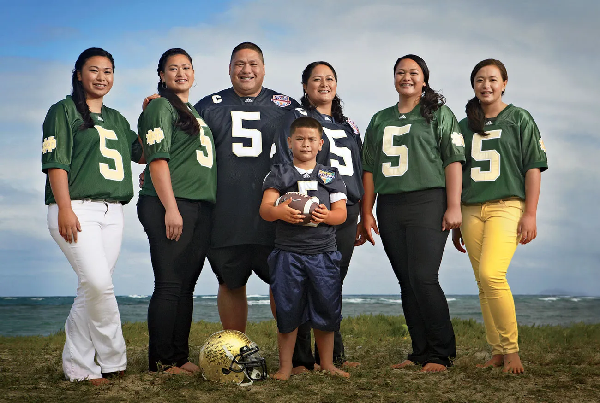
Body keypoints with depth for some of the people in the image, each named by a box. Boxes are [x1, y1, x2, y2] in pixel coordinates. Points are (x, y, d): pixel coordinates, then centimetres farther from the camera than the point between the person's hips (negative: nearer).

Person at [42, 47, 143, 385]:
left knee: (92, 290, 3)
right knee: (98, 283, -20)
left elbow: (142, 153, 23)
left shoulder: (116, 119, 22)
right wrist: (65, 209, -16)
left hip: (112, 212, 6)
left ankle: (78, 367, 9)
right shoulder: (64, 111, 3)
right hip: (76, 210, -6)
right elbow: (56, 163, -6)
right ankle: (113, 360, -7)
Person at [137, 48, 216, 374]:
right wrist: (170, 208, -19)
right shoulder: (161, 107, -2)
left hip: (200, 207, 8)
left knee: (186, 285, 9)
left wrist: (209, 207, 18)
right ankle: (162, 362, -1)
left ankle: (180, 357, 14)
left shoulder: (194, 112, 24)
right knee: (169, 284, -7)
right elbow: (158, 160, -11)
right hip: (170, 205, -8)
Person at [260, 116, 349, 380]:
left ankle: (326, 363, 22)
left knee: (326, 310, 6)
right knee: (287, 311, 2)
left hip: (323, 253, 2)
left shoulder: (331, 176, 13)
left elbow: (341, 212, 7)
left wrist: (327, 216, -16)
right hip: (288, 253, -1)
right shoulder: (279, 174, 8)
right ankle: (285, 366, 14)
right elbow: (264, 208, -1)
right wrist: (279, 212, -24)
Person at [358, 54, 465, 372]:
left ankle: (441, 354, -4)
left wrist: (454, 206, -10)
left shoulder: (439, 114, 6)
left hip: (427, 202, -5)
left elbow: (453, 160, -1)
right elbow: (369, 169, 17)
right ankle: (420, 352, 11)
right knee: (407, 283, 5)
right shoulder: (380, 120, 19)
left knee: (423, 278, -14)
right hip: (389, 208, 5)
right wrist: (366, 213, 11)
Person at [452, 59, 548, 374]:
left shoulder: (519, 119, 6)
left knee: (491, 274, -21)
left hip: (507, 205, -5)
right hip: (471, 210, 5)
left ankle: (511, 349, -10)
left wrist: (530, 214, -8)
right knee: (483, 284, 3)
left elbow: (533, 168, 1)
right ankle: (497, 353, 10)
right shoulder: (465, 126, 17)